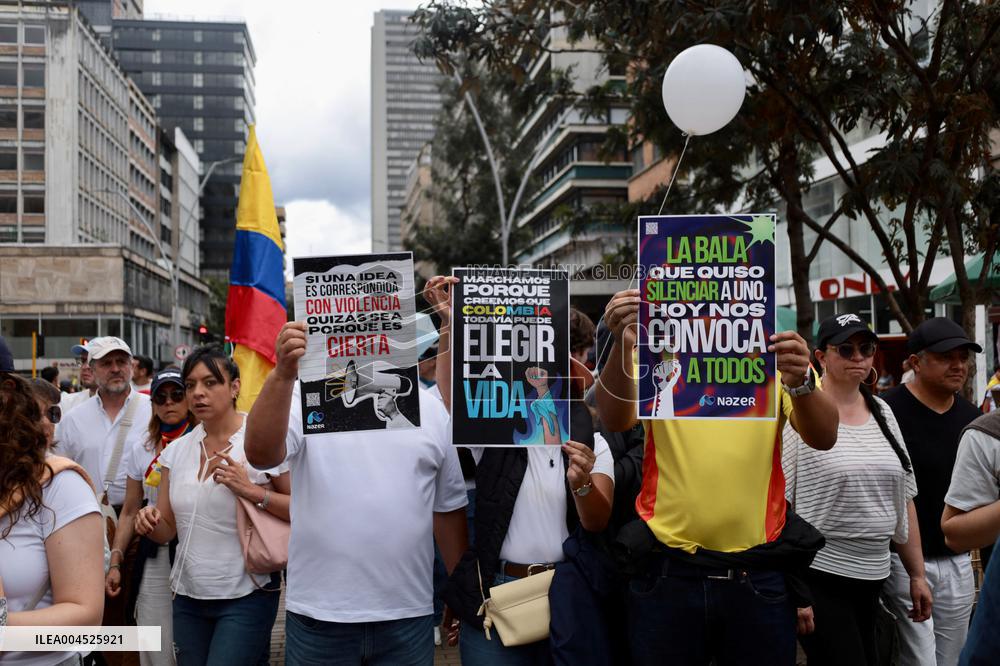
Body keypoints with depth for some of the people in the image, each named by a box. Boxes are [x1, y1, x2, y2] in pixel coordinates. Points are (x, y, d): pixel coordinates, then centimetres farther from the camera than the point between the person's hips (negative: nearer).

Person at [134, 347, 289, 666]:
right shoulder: (176, 451, 7)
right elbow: (167, 530, 11)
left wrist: (252, 491, -21)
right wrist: (150, 523, -10)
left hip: (246, 596, -5)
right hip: (188, 596, 5)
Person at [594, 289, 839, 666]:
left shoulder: (774, 353, 3)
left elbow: (824, 438, -10)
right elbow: (614, 419, -16)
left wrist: (800, 381, -29)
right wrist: (623, 346, -32)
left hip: (758, 576, 1)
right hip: (667, 574, 0)